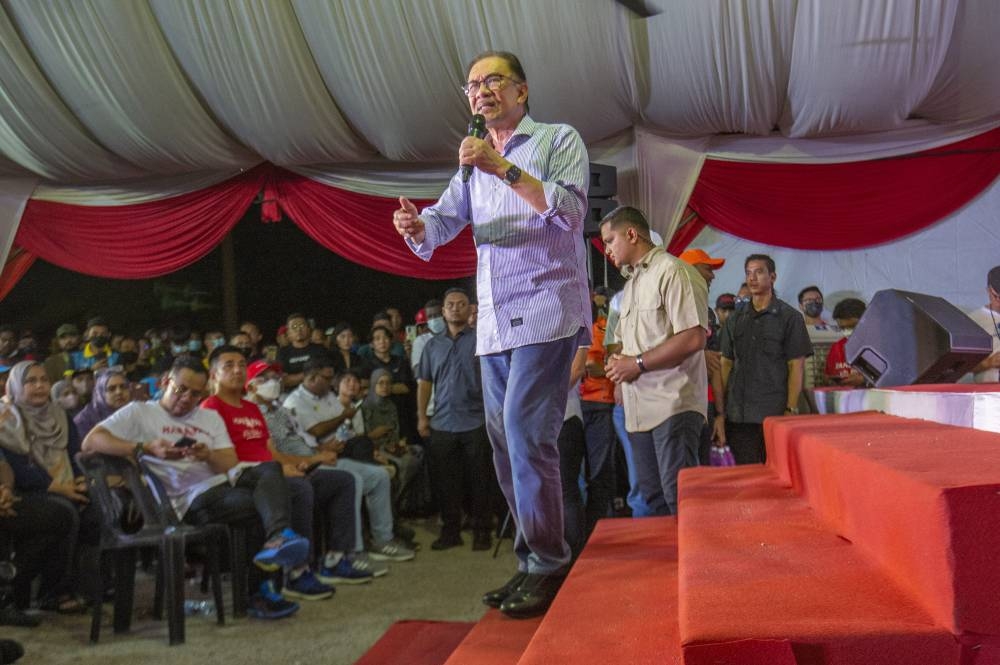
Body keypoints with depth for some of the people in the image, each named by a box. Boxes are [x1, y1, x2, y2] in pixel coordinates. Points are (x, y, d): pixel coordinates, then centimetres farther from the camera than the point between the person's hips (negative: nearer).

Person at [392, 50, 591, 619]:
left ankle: (548, 564, -4)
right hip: (494, 322, 7)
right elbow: (442, 223, 13)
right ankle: (532, 563, 17)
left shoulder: (559, 139, 3)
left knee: (526, 434, -16)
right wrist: (415, 225, -10)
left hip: (546, 310, -7)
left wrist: (503, 167, -18)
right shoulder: (475, 163, 21)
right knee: (506, 442, 7)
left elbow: (570, 210, -12)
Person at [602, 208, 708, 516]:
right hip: (639, 408, 9)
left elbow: (693, 338, -18)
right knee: (653, 497, 11)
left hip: (673, 406, -9)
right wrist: (618, 363, 5)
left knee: (680, 496, -11)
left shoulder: (673, 272, -8)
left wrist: (638, 364, -14)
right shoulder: (631, 283, 21)